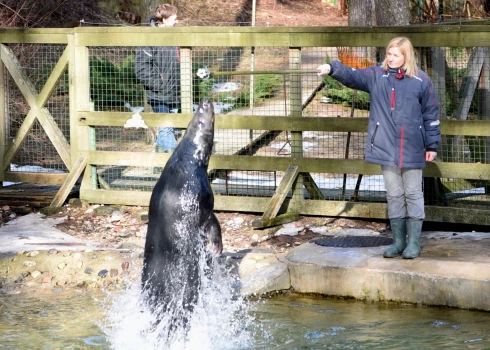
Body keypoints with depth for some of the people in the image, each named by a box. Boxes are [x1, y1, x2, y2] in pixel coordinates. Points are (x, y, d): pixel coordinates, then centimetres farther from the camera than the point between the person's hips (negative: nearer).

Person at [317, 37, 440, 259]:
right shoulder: (377, 76, 2)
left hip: (412, 150, -3)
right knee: (394, 195, 10)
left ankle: (414, 242, 12)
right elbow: (353, 76, -12)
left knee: (413, 194, 5)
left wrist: (432, 145, 2)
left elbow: (431, 114, 1)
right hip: (386, 148, 3)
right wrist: (333, 69, -32)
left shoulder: (421, 81, -4)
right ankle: (398, 241, 18)